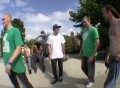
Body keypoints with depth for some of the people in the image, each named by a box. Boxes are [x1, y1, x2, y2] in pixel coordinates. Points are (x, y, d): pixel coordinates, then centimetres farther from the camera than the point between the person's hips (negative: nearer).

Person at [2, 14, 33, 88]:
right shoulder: (6, 32, 9)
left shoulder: (15, 30, -13)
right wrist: (7, 62, 16)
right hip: (8, 64, 7)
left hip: (16, 65, -7)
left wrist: (10, 62, -26)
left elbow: (19, 48, -21)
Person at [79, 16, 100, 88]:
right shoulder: (84, 31, 7)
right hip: (84, 54, 7)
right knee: (83, 67, 19)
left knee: (90, 69, 9)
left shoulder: (93, 30, -15)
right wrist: (81, 52, 14)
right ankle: (89, 77, 44)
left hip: (90, 55, -7)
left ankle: (91, 81, 35)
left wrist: (92, 55, -20)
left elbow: (97, 43, -17)